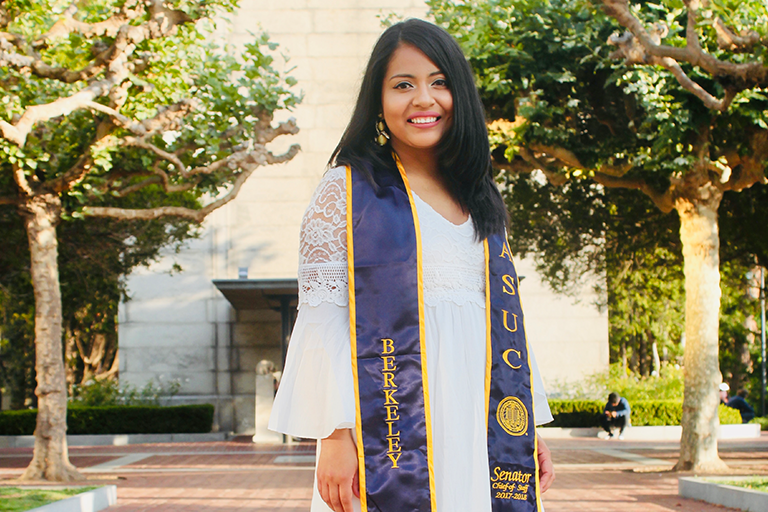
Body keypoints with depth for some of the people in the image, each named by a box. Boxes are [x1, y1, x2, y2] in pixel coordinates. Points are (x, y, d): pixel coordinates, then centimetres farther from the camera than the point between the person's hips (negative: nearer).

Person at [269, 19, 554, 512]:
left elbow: (504, 325, 18)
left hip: (481, 427, 5)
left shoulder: (482, 204, 18)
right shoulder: (347, 190, 2)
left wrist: (530, 432, 11)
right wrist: (334, 434, -15)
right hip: (389, 428, -4)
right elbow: (322, 320, -5)